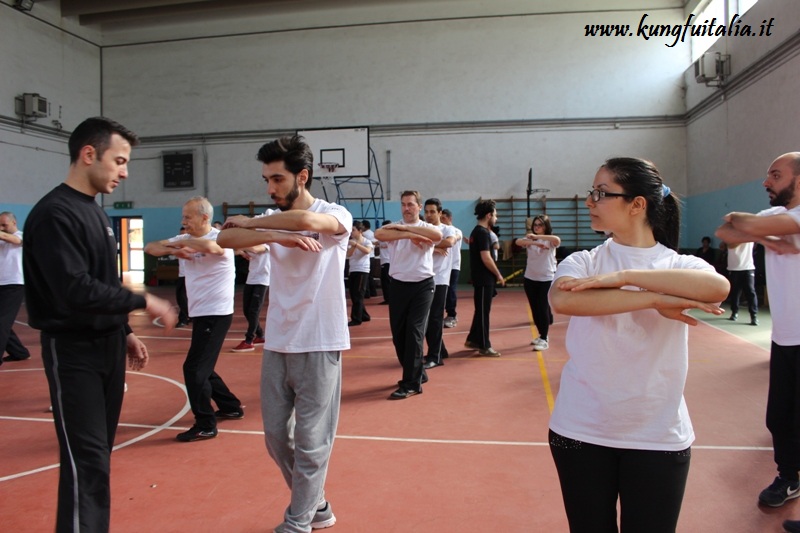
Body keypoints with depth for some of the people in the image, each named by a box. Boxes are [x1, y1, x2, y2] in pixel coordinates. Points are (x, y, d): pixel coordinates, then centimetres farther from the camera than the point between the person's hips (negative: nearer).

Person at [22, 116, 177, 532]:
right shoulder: (54, 213, -16)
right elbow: (76, 291, -25)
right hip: (73, 351, -8)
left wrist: (124, 332, 16)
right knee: (87, 461, -6)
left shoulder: (95, 211, 12)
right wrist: (144, 302, -18)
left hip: (107, 345, 9)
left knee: (100, 453, 14)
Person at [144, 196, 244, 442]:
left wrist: (181, 242, -19)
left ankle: (205, 425, 5)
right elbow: (150, 247, 6)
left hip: (216, 313, -9)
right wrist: (173, 249, -15)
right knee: (202, 367, 17)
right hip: (201, 313, 9)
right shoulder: (186, 239, 8)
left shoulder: (220, 237, -14)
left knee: (194, 368, -7)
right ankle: (231, 407, 33)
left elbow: (210, 246, -38)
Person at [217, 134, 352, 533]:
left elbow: (306, 221, -30)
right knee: (276, 436, 13)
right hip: (276, 344, 6)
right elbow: (225, 239, -8)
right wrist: (278, 237, -23)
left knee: (311, 443, 3)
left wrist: (250, 222, -13)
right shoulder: (274, 220, 8)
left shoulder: (336, 215, -6)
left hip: (318, 346, -5)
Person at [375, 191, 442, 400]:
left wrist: (405, 227, -22)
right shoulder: (393, 227, 4)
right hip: (398, 286, 3)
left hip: (422, 286, -3)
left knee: (414, 332, -5)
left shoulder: (427, 228, 1)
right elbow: (378, 234, -19)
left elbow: (438, 235, -24)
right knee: (398, 333, 9)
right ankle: (416, 373, 29)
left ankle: (411, 383, 3)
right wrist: (409, 234, -26)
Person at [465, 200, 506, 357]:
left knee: (481, 310, 17)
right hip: (484, 279, -10)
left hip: (481, 278, 10)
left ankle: (473, 340, 25)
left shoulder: (476, 231, 14)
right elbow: (486, 258, -22)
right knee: (483, 311, -2)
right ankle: (484, 346, 5)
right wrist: (499, 275, -13)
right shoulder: (483, 233, -17)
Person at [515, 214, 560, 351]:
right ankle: (541, 335, 26)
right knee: (535, 309, 11)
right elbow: (518, 242, -17)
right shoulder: (530, 239, 4)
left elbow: (557, 240, -28)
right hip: (530, 279, 4)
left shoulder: (550, 241, -4)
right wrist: (535, 242, -31)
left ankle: (544, 340, 2)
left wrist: (537, 236, -30)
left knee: (543, 309, -4)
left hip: (547, 279, -4)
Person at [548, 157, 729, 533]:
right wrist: (655, 299, -27)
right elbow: (561, 300, -25)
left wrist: (622, 276, -28)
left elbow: (718, 288, -26)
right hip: (581, 431, 1)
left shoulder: (680, 264, -3)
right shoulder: (582, 261, -2)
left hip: (658, 436, -1)